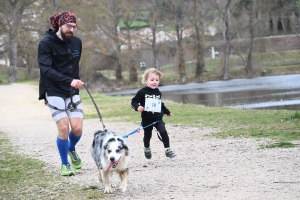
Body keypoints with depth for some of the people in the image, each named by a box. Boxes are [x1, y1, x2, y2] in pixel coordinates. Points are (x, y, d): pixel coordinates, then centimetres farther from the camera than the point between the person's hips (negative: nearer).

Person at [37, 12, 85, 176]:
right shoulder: (46, 43, -13)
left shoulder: (76, 42, 4)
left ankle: (71, 149, 29)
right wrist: (69, 81, -33)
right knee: (63, 128, -12)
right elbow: (46, 70, -23)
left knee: (77, 128, -5)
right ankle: (65, 164, 7)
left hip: (72, 93, 4)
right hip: (54, 93, -4)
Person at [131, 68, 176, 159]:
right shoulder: (142, 92, -10)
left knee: (163, 132, -16)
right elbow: (133, 102, -8)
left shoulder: (158, 92, 6)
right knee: (147, 135, 13)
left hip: (158, 118, 2)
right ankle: (147, 149, 40)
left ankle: (167, 150, -8)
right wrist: (137, 107, -28)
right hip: (147, 119, -2)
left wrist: (167, 112, 32)